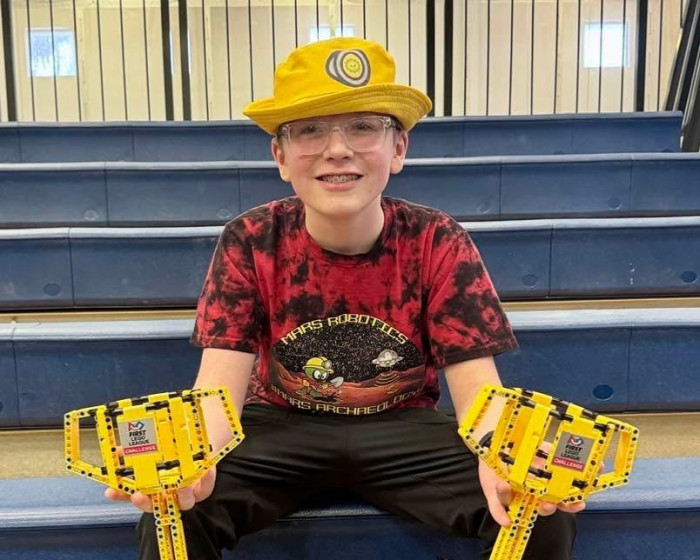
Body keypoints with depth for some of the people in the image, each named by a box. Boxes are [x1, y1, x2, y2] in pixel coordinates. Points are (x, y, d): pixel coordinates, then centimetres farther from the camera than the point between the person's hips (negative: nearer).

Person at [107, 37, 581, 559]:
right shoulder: (250, 243, -12)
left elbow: (477, 387, -16)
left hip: (405, 429, 1)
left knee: (547, 518, -21)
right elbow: (219, 386, -16)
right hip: (279, 427, 0)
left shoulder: (438, 243, -13)